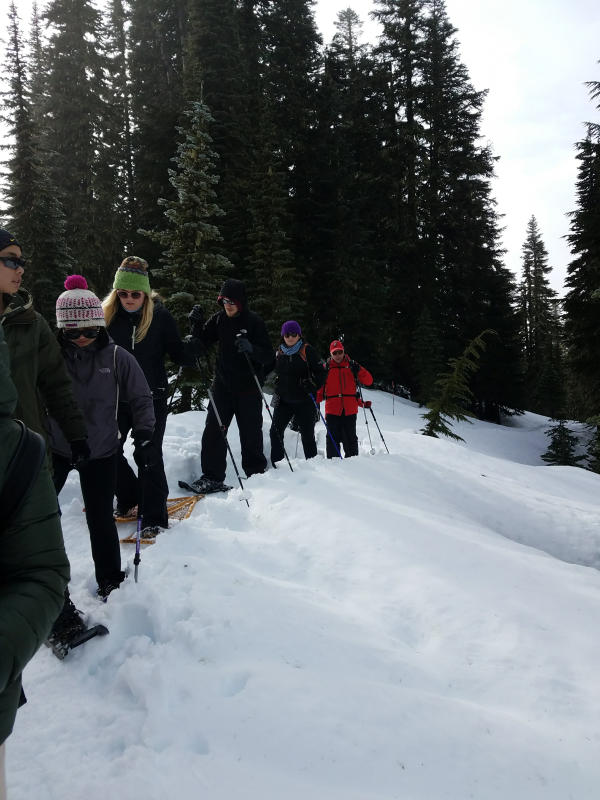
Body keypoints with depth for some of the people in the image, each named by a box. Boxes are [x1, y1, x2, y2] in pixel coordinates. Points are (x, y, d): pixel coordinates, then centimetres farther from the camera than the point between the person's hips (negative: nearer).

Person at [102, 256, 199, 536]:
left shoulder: (160, 317, -7)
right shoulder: (106, 315, -1)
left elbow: (179, 355, -6)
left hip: (152, 398, -3)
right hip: (116, 399, 4)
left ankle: (154, 517, 13)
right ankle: (129, 495, 37)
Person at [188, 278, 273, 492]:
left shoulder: (254, 321, -7)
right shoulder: (218, 319, 5)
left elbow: (268, 356, -10)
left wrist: (251, 348, -30)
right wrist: (196, 325, -11)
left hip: (248, 387, -3)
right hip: (223, 384, 3)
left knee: (251, 431, 6)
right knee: (213, 429, -4)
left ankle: (256, 472, 23)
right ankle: (212, 476, 2)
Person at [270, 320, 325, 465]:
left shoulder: (307, 350, -4)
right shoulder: (279, 352, 9)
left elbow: (321, 372, -3)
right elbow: (275, 372, 24)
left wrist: (313, 386, -18)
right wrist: (277, 389, 10)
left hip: (304, 400, -4)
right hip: (283, 400, 4)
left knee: (307, 434, 2)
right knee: (275, 431, -3)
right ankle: (276, 463, 7)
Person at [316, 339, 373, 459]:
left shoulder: (351, 366, 10)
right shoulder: (326, 368, 10)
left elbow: (368, 381, 5)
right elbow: (319, 389, 12)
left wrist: (358, 371, -12)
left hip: (350, 410, 0)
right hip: (332, 410, 0)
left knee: (350, 439, 3)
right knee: (333, 439, -1)